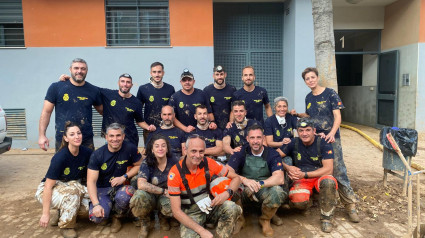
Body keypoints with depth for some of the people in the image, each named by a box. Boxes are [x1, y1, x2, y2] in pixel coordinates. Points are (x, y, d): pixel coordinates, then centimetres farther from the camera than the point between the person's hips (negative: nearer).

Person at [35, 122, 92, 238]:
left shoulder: (87, 153, -12)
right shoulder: (60, 157, -26)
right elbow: (48, 186, -23)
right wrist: (45, 213, -22)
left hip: (71, 188, 5)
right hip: (47, 191, -5)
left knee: (88, 205, -22)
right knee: (72, 190, -36)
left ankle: (60, 214, 7)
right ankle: (66, 226, -13)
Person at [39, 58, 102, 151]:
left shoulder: (93, 90, 3)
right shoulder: (56, 87, -1)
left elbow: (102, 110, 14)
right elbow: (46, 112, 1)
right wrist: (42, 135, -5)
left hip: (87, 140, 1)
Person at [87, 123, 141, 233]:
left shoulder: (130, 148, -10)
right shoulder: (97, 155, -10)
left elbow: (138, 165, 3)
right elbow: (91, 181, -11)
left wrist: (124, 177, -14)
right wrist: (96, 204, -23)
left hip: (121, 187, 0)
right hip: (102, 190, 0)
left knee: (127, 193, -36)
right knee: (96, 217, -26)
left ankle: (117, 218, -1)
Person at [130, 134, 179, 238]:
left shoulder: (174, 162, -8)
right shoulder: (147, 163, -13)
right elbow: (141, 185, -26)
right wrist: (164, 191, -23)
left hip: (167, 197, 1)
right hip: (150, 196, -1)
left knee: (173, 207, -33)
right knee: (139, 196, -34)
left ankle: (163, 218, 9)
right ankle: (144, 224, -1)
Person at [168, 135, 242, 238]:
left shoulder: (208, 163, -11)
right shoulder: (175, 173, -19)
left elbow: (236, 178, -2)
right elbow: (176, 211, -18)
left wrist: (227, 193, -25)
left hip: (209, 206, 3)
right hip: (190, 214, -2)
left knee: (232, 208, -26)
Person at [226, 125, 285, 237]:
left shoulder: (272, 154, -2)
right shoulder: (241, 152, 1)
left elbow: (279, 179, -17)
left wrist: (259, 184, -33)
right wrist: (244, 180, -31)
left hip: (265, 189, 0)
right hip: (244, 190, 0)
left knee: (277, 191, -33)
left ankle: (265, 220, 0)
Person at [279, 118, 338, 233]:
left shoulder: (323, 144, -7)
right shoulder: (294, 143, 1)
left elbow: (328, 169, -14)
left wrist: (305, 174, -21)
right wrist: (288, 167, -14)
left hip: (320, 177, -1)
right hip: (301, 179, 1)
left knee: (329, 181, -38)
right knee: (298, 201, -31)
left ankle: (326, 218, -14)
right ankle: (308, 199, 11)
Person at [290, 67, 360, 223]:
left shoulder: (330, 93, -4)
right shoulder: (308, 98, 13)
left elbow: (337, 117, -9)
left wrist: (332, 134, -23)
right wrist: (297, 114, 8)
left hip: (331, 138, -5)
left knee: (338, 171, -9)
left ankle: (350, 205, -2)